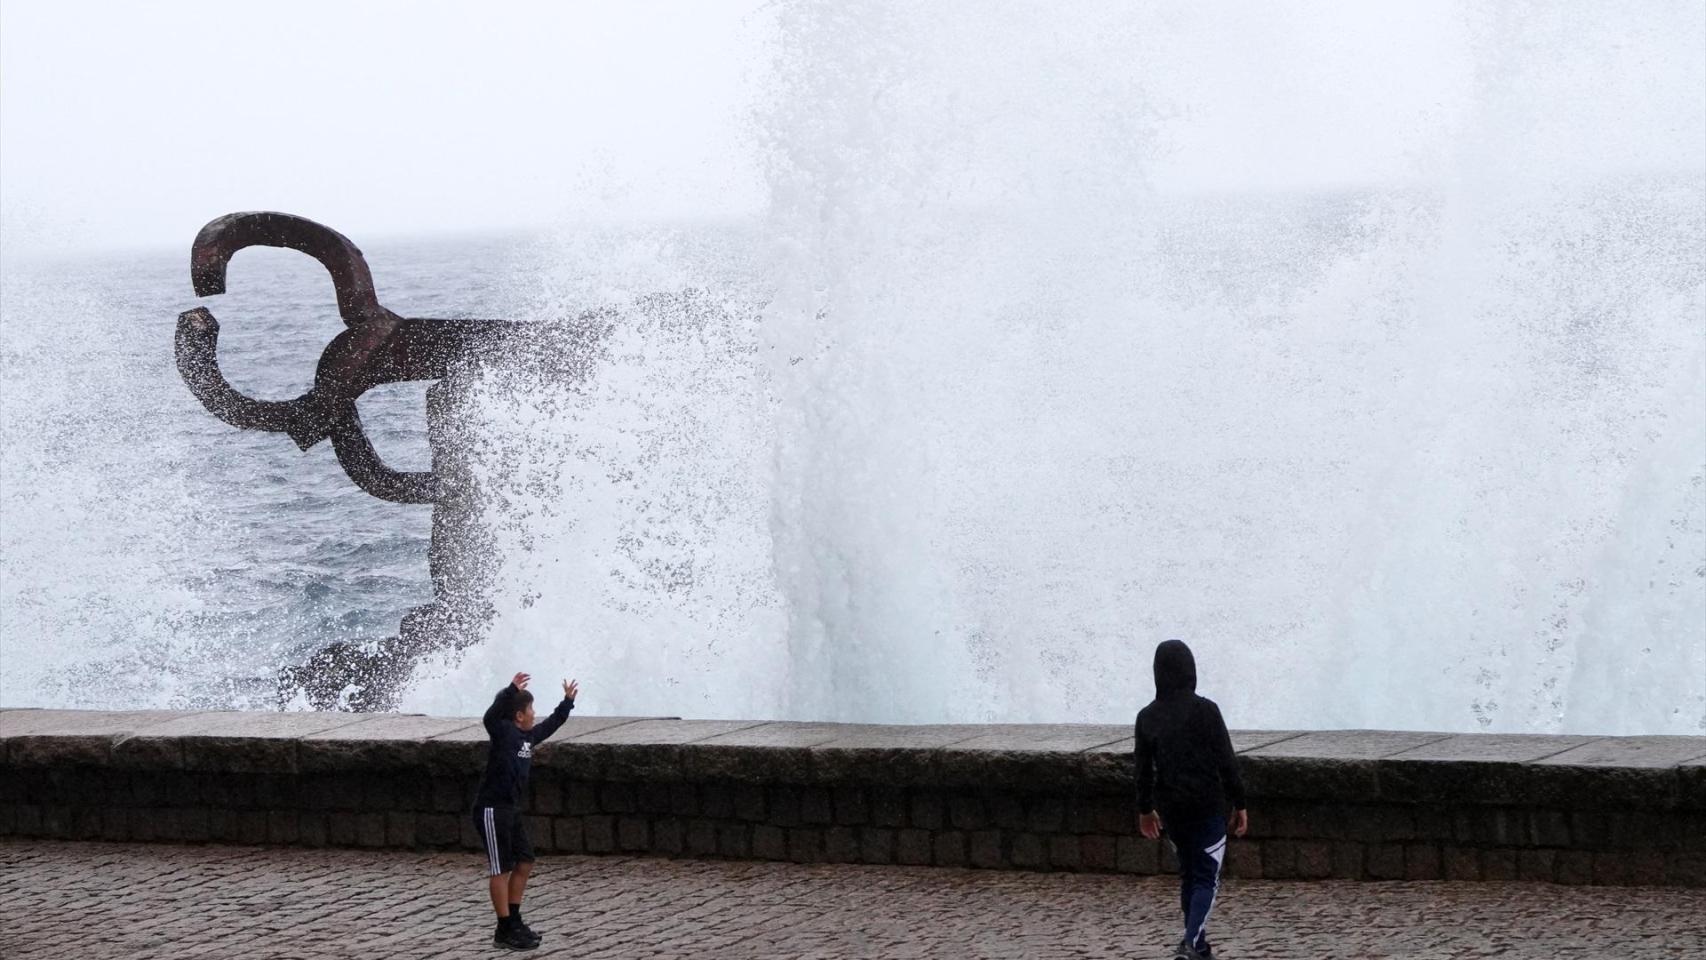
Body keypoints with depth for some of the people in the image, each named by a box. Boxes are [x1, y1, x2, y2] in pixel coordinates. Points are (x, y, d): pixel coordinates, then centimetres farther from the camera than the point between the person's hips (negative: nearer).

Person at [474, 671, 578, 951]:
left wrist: (567, 701, 38)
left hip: (511, 810, 9)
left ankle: (514, 921, 21)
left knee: (524, 862, 12)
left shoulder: (527, 736, 11)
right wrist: (512, 690, -45)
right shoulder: (503, 731, -13)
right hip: (492, 810, -9)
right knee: (501, 869, -5)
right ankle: (505, 931, 0)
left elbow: (551, 725, 31)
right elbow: (490, 717, -36)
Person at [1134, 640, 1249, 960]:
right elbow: (1226, 762, -9)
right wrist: (1239, 804, -1)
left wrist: (1145, 809, 21)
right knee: (1207, 879, -1)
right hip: (1207, 807, -4)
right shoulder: (1205, 710, -11)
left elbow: (1144, 768, 9)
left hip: (1170, 809, 4)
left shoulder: (1147, 717, 2)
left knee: (1189, 875, 19)